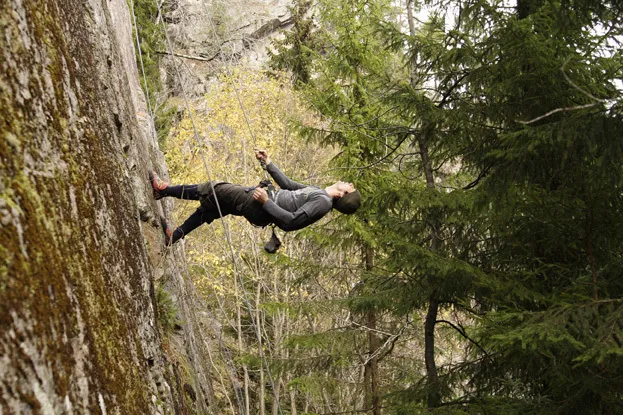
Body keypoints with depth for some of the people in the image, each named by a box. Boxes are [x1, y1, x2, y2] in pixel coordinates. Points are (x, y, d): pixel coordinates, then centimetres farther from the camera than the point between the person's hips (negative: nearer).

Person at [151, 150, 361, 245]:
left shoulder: (323, 202, -17)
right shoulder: (318, 192, 13)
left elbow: (292, 221, -27)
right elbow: (287, 184, 23)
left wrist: (266, 202, -26)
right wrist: (268, 163, 21)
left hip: (259, 209, -9)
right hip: (264, 197, 9)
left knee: (212, 189, -5)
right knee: (213, 204, 15)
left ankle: (165, 189, 10)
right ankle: (175, 235, 21)